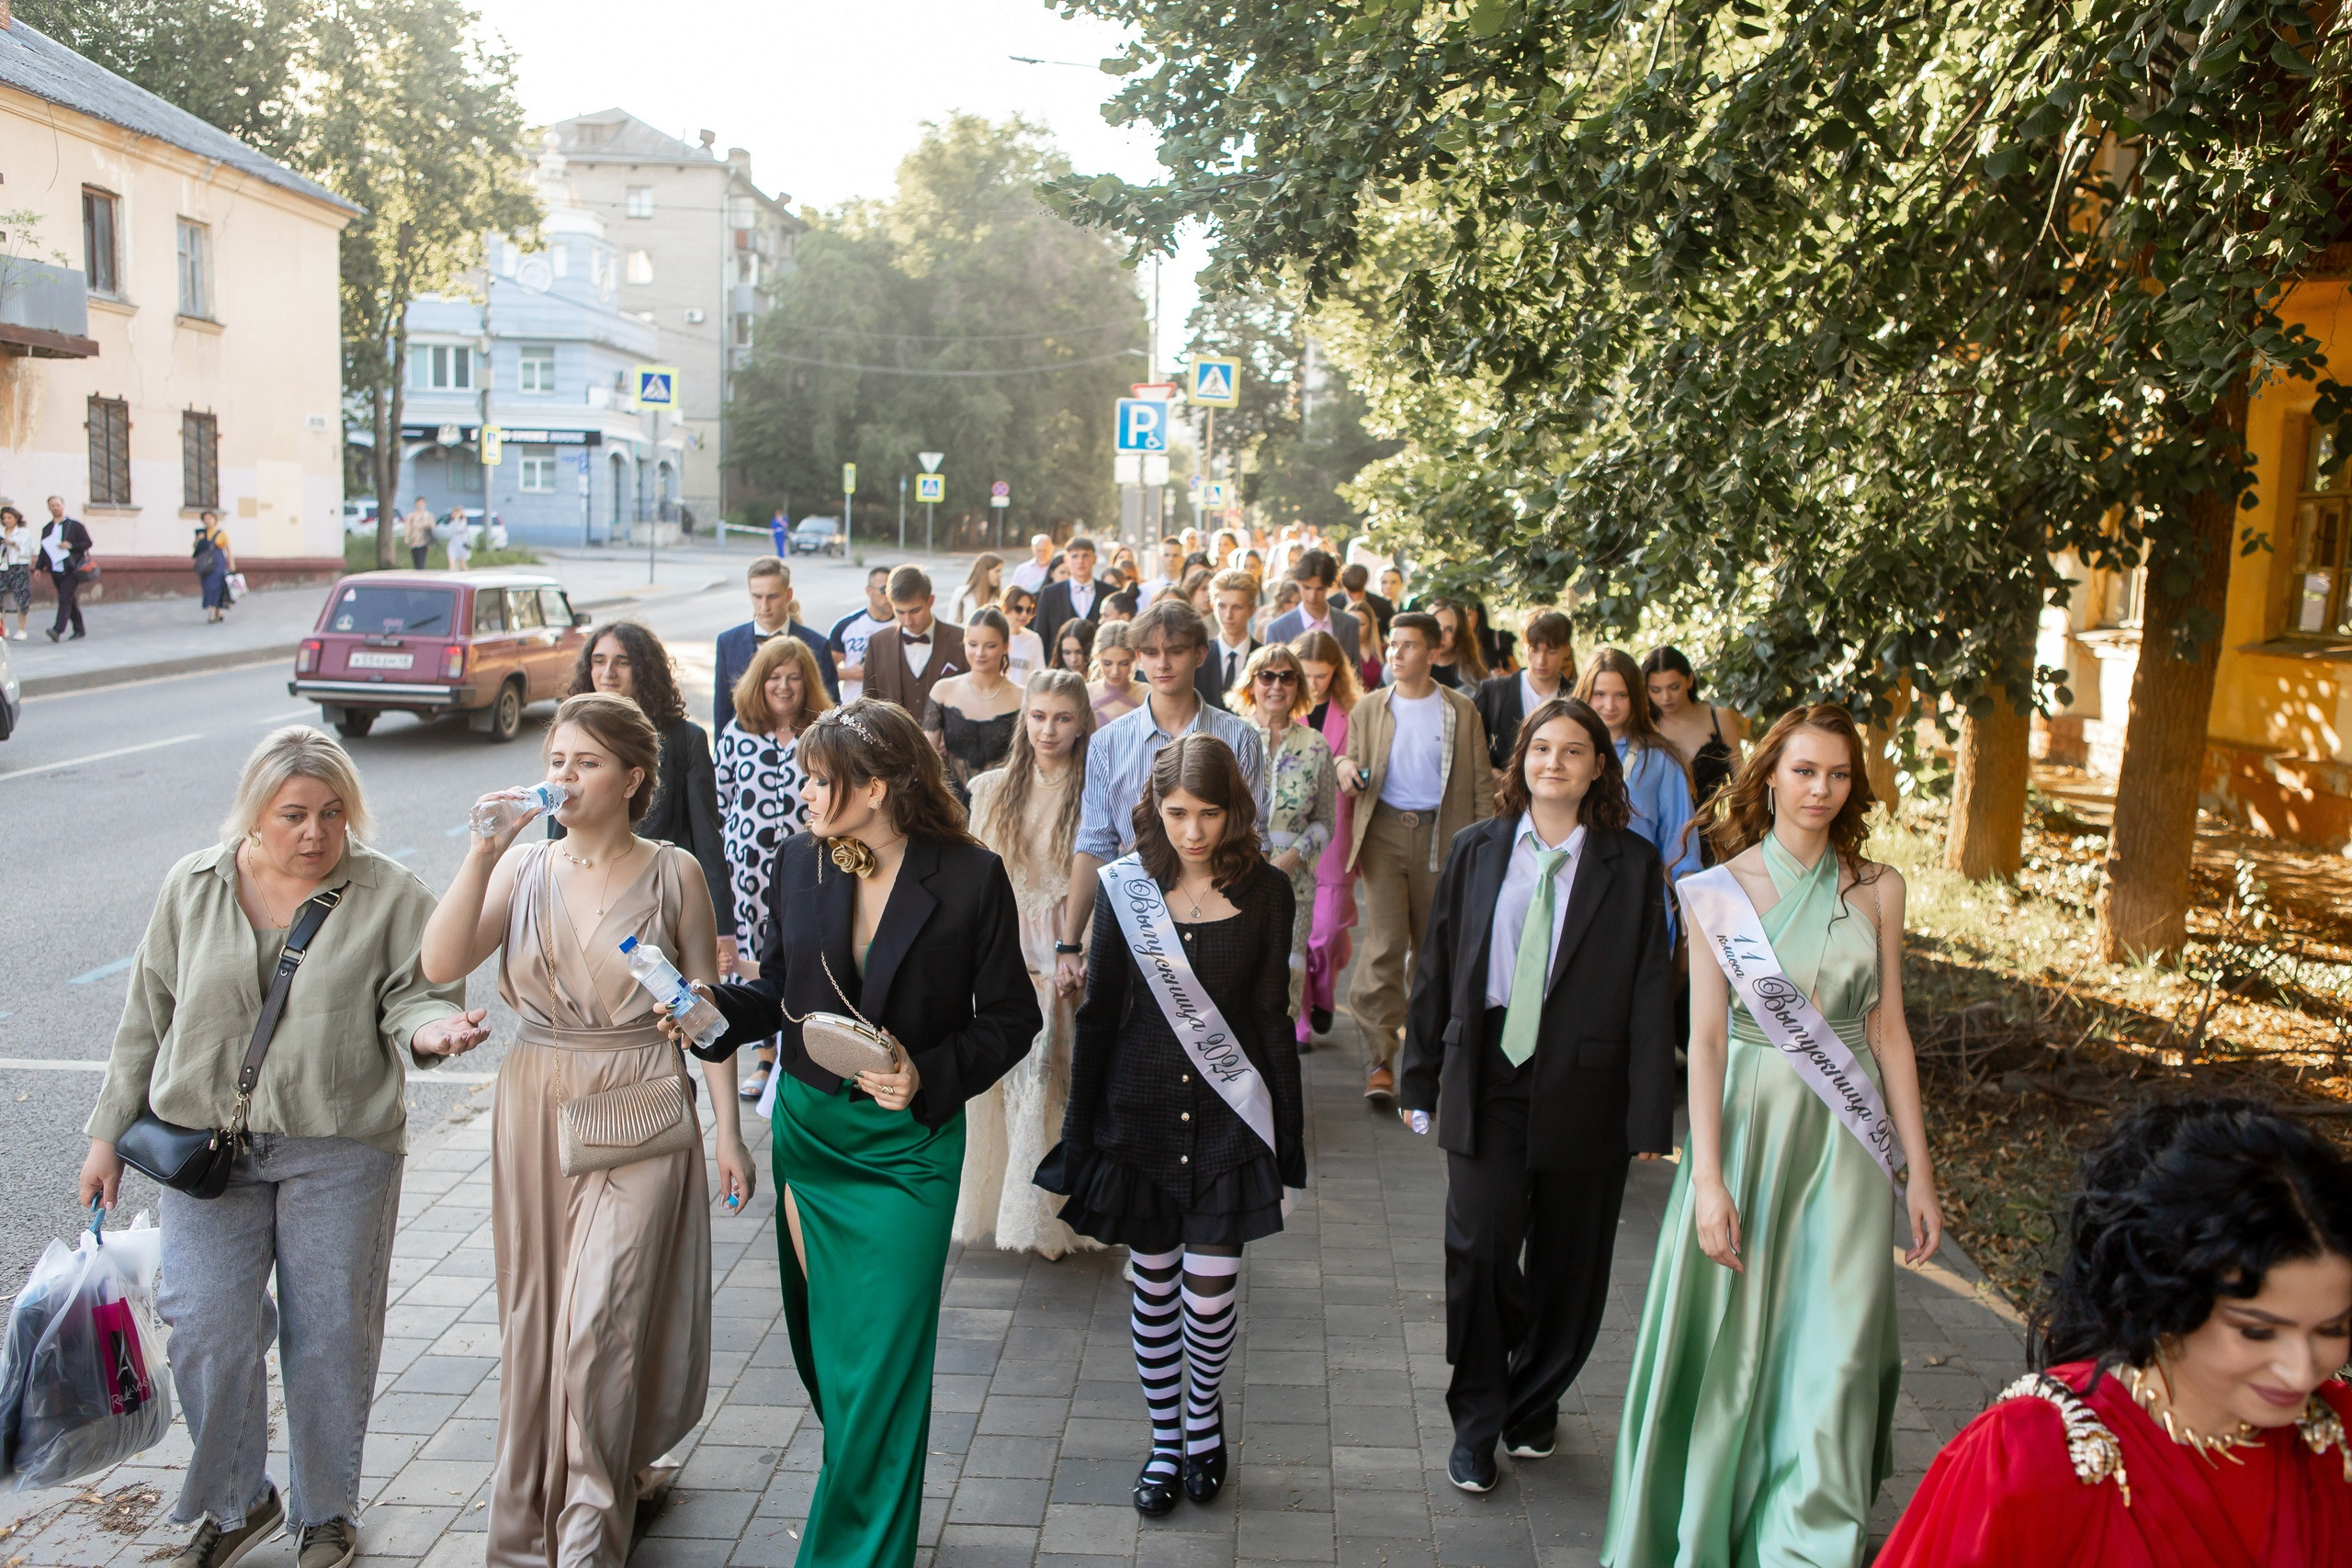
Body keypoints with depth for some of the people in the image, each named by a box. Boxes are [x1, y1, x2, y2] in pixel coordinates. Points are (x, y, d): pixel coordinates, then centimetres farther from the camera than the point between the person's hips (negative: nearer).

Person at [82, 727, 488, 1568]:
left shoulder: (390, 894, -3)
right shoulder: (192, 887, 4)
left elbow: (416, 995, -3)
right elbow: (148, 1017, 10)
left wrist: (428, 1029, -28)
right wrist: (109, 1131, 12)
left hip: (340, 1150, -2)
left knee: (332, 1332, 6)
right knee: (209, 1328, -1)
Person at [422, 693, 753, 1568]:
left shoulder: (672, 873, -4)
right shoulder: (525, 867, 2)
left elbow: (705, 1006, -1)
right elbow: (440, 965, -9)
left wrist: (728, 1130, -2)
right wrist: (482, 852, -16)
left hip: (640, 1116, -3)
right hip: (536, 1110, 3)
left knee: (599, 1326, -6)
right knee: (534, 1318, 13)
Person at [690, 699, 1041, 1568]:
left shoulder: (970, 878, -13)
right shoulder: (799, 862, -1)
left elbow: (1010, 1017, -6)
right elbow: (778, 991, 8)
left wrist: (929, 1076, -19)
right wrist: (713, 1007, -11)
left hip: (907, 1144, -4)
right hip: (807, 1127, 4)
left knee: (881, 1358, -1)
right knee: (821, 1340, 15)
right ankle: (861, 1484, 40)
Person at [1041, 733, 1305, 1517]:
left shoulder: (1264, 892, -5)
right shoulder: (1124, 888, -4)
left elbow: (1273, 1018, 0)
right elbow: (1098, 1016, 1)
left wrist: (1288, 1132, 2)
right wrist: (1080, 1130, 2)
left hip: (1229, 1121, -1)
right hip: (1140, 1116, 1)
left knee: (1208, 1294, -1)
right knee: (1154, 1284, 11)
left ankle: (1203, 1420, 29)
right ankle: (1164, 1440, 31)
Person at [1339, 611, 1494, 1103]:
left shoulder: (1461, 710, 4)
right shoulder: (1369, 708, 8)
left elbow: (1480, 783, 5)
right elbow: (1351, 763, 14)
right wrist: (1347, 772, -11)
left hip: (1441, 836, 1)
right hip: (1384, 831, 0)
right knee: (1385, 943, -10)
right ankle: (1379, 1060, -8)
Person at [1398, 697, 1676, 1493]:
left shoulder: (1632, 864, -2)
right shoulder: (1476, 850, 3)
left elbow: (1652, 990, -3)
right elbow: (1436, 969, 7)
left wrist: (1651, 1113, -6)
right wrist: (1420, 1077, 6)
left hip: (1584, 1088, 0)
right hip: (1486, 1081, 0)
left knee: (1567, 1264, 12)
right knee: (1480, 1252, -2)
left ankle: (1533, 1404, 36)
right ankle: (1476, 1423, 20)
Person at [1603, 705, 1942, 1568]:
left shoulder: (1876, 888, 3)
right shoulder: (1722, 889, -4)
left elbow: (1889, 1028, 6)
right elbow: (1705, 1038, -6)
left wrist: (1918, 1169, 5)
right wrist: (1707, 1176, -12)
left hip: (1845, 1138, 2)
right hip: (1750, 1123, -1)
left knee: (1835, 1351, 2)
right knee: (1733, 1343, 9)